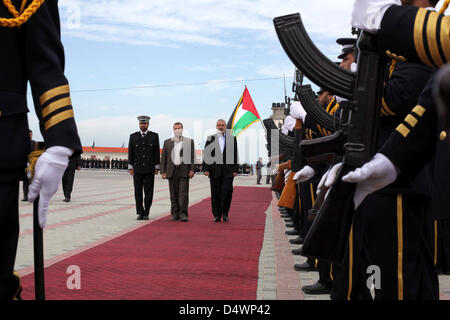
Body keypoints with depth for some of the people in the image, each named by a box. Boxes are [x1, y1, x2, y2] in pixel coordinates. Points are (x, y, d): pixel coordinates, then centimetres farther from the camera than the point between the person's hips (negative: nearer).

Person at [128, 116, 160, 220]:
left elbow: (157, 152, 5)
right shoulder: (133, 136, 6)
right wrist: (130, 167, 0)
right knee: (138, 192, 1)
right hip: (137, 169, 1)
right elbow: (130, 152, 6)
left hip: (149, 169, -1)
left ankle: (146, 213, 9)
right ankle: (140, 213, 10)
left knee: (149, 192, 1)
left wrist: (157, 167, 1)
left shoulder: (154, 136, 4)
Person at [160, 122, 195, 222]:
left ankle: (183, 214, -6)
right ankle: (175, 214, 12)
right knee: (173, 194, 5)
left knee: (183, 193, -8)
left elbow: (192, 156, 3)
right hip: (172, 171, 2)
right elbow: (163, 158, 11)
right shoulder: (167, 142, 12)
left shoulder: (189, 141, 6)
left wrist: (192, 170, -6)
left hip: (184, 171, -2)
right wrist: (163, 171, 3)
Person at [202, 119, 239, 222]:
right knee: (215, 193, 4)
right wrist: (206, 169, -4)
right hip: (214, 170, 0)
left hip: (228, 171, 0)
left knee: (228, 191, -9)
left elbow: (235, 155, 8)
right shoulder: (210, 139, 9)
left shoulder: (232, 138, 10)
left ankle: (225, 212, 10)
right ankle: (217, 215, 14)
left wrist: (236, 169, 2)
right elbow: (206, 155, 5)